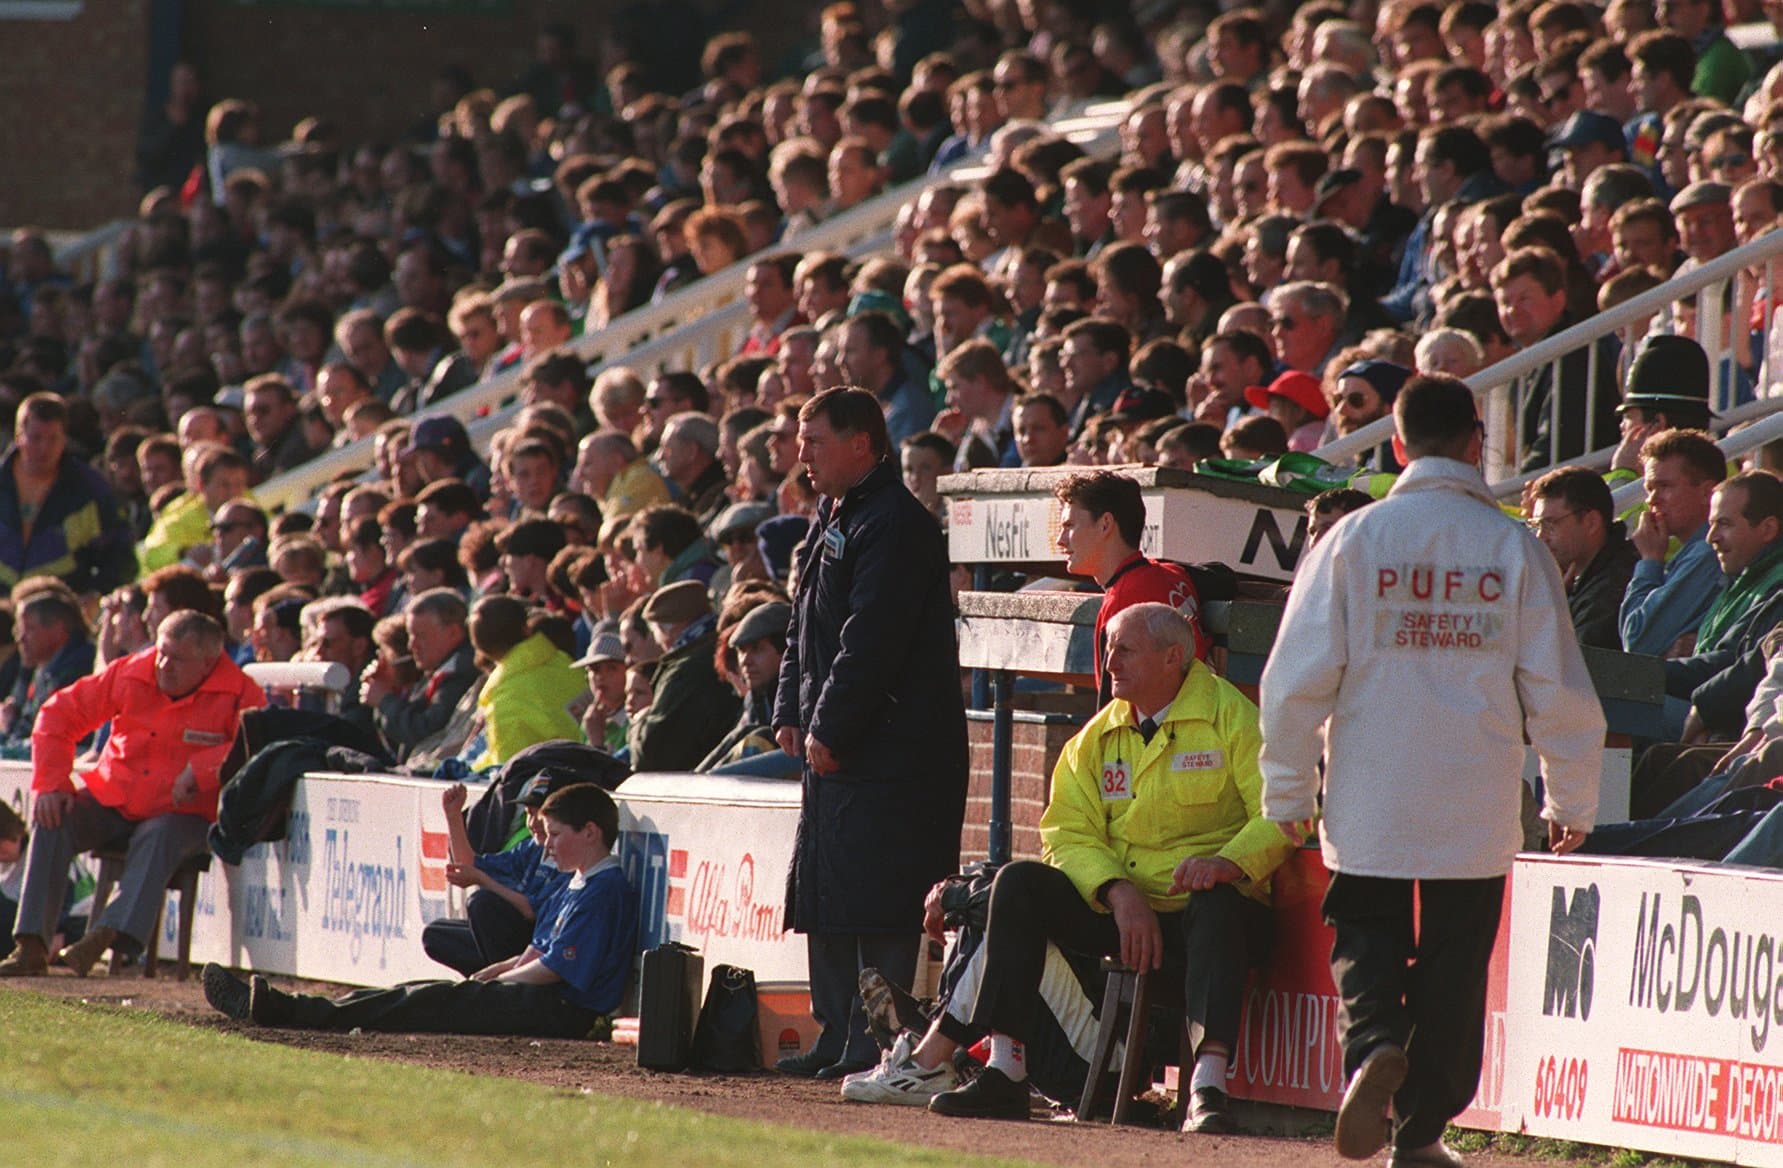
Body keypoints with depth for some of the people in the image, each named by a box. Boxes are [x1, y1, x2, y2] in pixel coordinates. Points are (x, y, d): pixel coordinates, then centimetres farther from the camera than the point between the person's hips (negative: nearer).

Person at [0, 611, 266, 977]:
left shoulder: (237, 693, -8)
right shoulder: (130, 674, 1)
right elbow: (60, 714, 6)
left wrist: (201, 770, -33)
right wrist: (50, 785, -5)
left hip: (181, 814, -3)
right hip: (112, 799, 3)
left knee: (158, 837, -37)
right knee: (53, 822, -22)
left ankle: (108, 934, -51)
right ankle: (32, 949, -29)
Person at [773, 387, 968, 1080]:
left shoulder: (893, 524, -14)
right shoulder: (833, 519, 18)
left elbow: (869, 640, -20)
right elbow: (804, 632, 24)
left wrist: (828, 729, -19)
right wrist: (791, 714, 13)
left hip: (889, 755, -10)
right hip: (834, 748, 10)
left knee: (874, 904, -11)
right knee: (823, 894, 12)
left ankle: (875, 1042, -10)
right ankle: (837, 1036, 17)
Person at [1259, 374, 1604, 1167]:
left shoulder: (1353, 540, -4)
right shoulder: (1514, 549, -2)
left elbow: (1299, 678, -4)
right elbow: (1559, 692, 0)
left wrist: (1286, 792, 7)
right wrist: (1570, 801, 12)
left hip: (1369, 803, 0)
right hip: (1476, 807, 0)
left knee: (1366, 939, 11)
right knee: (1453, 962, 10)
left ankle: (1374, 1044, -18)